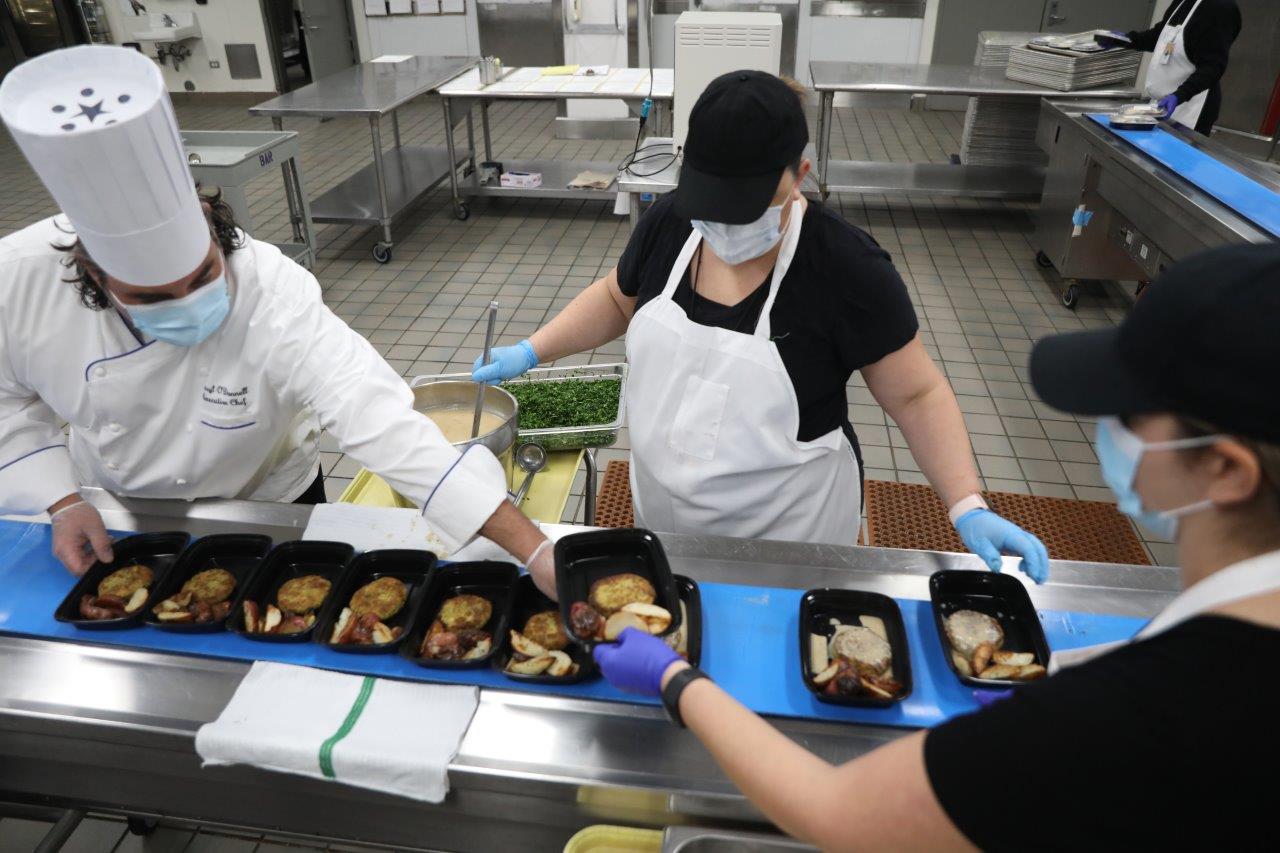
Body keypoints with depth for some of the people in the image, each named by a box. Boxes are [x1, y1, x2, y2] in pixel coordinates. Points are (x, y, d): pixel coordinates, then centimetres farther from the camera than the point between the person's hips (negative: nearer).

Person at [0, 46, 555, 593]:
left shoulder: (275, 301, -39)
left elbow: (386, 425, -48)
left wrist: (534, 550, -54)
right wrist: (62, 503, -18)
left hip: (267, 510, -2)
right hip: (113, 511, 3)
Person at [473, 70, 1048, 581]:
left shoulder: (847, 268, -23)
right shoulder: (669, 223, -10)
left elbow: (916, 394, -13)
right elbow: (618, 298, 10)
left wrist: (970, 508, -23)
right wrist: (531, 351, 0)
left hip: (784, 529, -4)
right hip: (663, 512, 5)